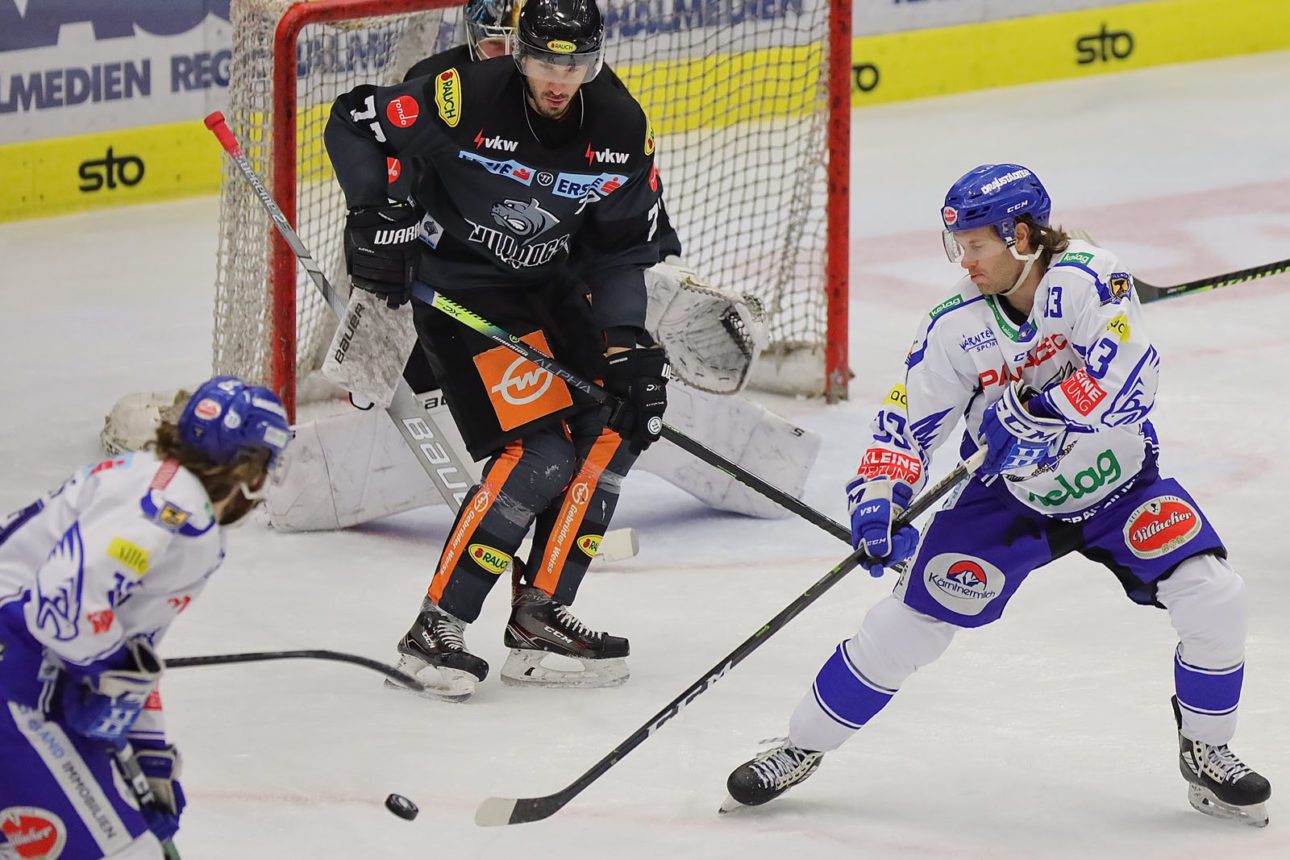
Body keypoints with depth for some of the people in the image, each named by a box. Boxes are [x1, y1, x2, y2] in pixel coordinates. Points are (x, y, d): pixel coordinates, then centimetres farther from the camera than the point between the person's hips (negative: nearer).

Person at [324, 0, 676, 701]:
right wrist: (380, 215, -23)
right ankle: (435, 631, -15)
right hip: (459, 289, -7)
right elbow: (355, 124, -14)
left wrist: (628, 345, -9)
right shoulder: (466, 97, -24)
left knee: (619, 426, 2)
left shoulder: (620, 127, -8)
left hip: (550, 287, 7)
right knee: (539, 454, -18)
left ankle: (539, 617, 10)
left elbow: (623, 246, 0)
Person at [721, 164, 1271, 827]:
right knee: (909, 619, -7)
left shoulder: (1087, 280, -23)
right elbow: (906, 422, -10)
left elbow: (1129, 380, -35)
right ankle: (801, 747, 10)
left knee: (1214, 599, -17)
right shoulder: (955, 327, -15)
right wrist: (880, 495, -27)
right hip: (1007, 499, 1)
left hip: (1118, 481, -1)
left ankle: (1206, 753, 7)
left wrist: (1039, 413, -42)